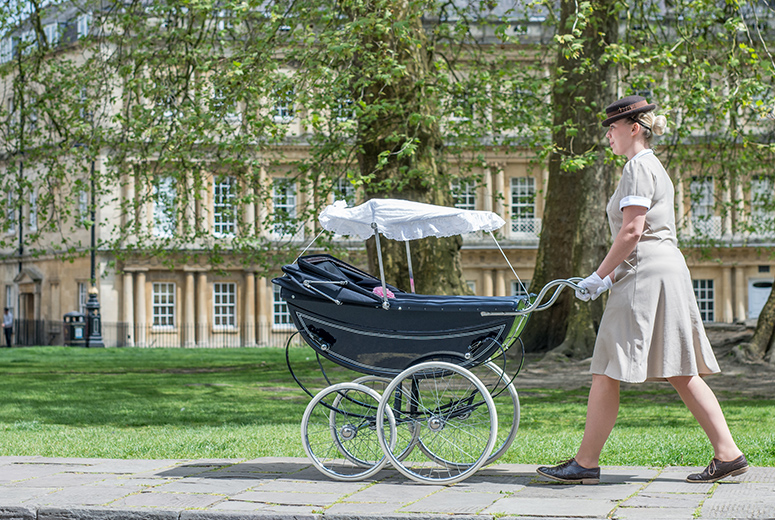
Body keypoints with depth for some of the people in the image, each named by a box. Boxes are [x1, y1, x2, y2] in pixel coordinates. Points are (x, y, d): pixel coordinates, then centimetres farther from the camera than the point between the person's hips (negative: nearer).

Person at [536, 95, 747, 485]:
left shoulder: (638, 166, -9)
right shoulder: (653, 166, 22)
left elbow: (631, 231, -18)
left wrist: (598, 277, -12)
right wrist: (611, 277, 18)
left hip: (647, 275, -10)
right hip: (666, 271, 10)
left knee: (606, 373, -4)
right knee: (681, 374, 8)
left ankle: (586, 463, 1)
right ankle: (728, 454, 5)